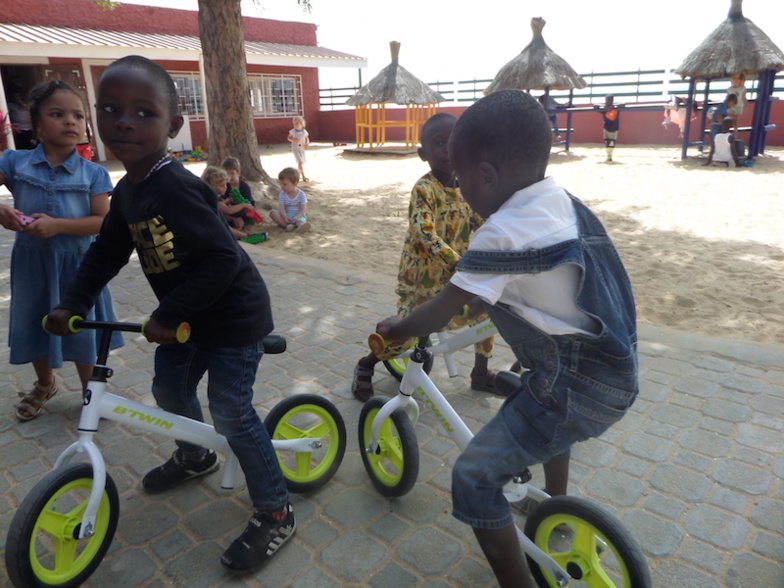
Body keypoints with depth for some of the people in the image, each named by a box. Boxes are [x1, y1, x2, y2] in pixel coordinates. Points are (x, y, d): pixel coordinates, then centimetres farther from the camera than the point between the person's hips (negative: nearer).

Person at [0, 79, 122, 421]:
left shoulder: (93, 174, -8)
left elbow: (104, 221, -13)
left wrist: (57, 225, -25)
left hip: (76, 264, -2)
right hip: (32, 262, 3)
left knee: (82, 331, 9)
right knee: (34, 326, 19)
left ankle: (91, 391, 32)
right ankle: (45, 384, 45)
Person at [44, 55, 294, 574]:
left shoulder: (176, 189, -27)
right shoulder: (126, 191, 3)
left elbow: (224, 258, -31)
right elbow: (107, 252, 13)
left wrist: (168, 315, -24)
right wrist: (73, 304, 4)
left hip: (233, 316, -9)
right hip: (188, 316, 9)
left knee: (231, 410, -6)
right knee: (170, 387, 22)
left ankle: (276, 514, 11)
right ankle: (196, 456, 52)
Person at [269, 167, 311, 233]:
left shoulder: (301, 194, -7)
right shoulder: (282, 195, 1)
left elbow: (303, 209, -12)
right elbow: (281, 208, -9)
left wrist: (296, 217, -31)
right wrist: (285, 217, -30)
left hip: (298, 216, -3)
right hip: (286, 216, 4)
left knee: (300, 221, -38)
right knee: (273, 213, -21)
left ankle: (301, 227, -74)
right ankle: (287, 225, -36)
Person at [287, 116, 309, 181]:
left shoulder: (304, 132, -3)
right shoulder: (292, 131, -7)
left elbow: (307, 138, 10)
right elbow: (289, 138, 2)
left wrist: (307, 144, -10)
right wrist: (294, 140, -18)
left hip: (302, 148, 4)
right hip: (295, 148, -4)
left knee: (302, 162, 13)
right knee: (300, 162, -16)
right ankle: (304, 176, -16)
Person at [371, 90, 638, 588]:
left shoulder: (504, 233, -23)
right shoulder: (564, 202, 3)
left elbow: (441, 313, -16)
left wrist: (395, 330, 1)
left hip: (578, 390, -10)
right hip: (616, 370, 10)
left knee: (474, 478, -5)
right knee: (535, 406, 37)